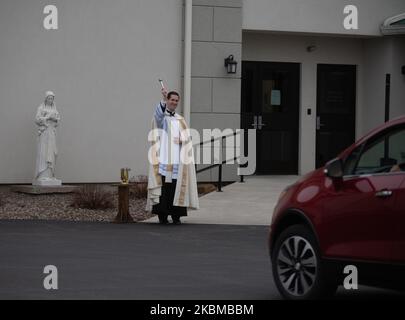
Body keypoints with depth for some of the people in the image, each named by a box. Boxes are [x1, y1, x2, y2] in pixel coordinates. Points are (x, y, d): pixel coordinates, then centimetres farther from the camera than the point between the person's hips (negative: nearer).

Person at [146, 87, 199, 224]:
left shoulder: (180, 120, 19)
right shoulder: (160, 116, 5)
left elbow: (187, 139, 17)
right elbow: (159, 112, -20)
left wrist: (182, 140, -7)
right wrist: (163, 99, -39)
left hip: (177, 161, 3)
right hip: (163, 159, -3)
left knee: (176, 187, -1)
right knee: (163, 187, -8)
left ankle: (176, 215, 5)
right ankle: (162, 216, -2)